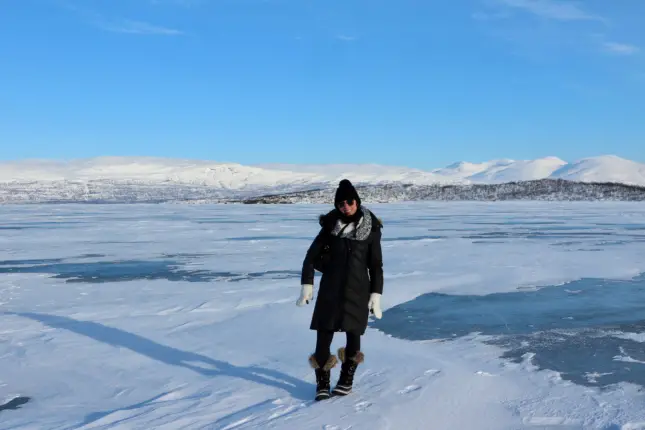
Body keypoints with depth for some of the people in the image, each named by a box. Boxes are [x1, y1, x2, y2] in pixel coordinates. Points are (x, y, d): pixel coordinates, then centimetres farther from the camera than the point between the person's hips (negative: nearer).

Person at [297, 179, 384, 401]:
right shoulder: (331, 225, -2)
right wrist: (307, 285, -3)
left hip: (358, 290, 0)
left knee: (353, 335, 6)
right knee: (323, 336, -3)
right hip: (330, 288, 0)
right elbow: (311, 256, 3)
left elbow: (376, 265, 2)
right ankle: (322, 383, 13)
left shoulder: (371, 228, -2)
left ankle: (346, 380, 26)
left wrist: (376, 295, -2)